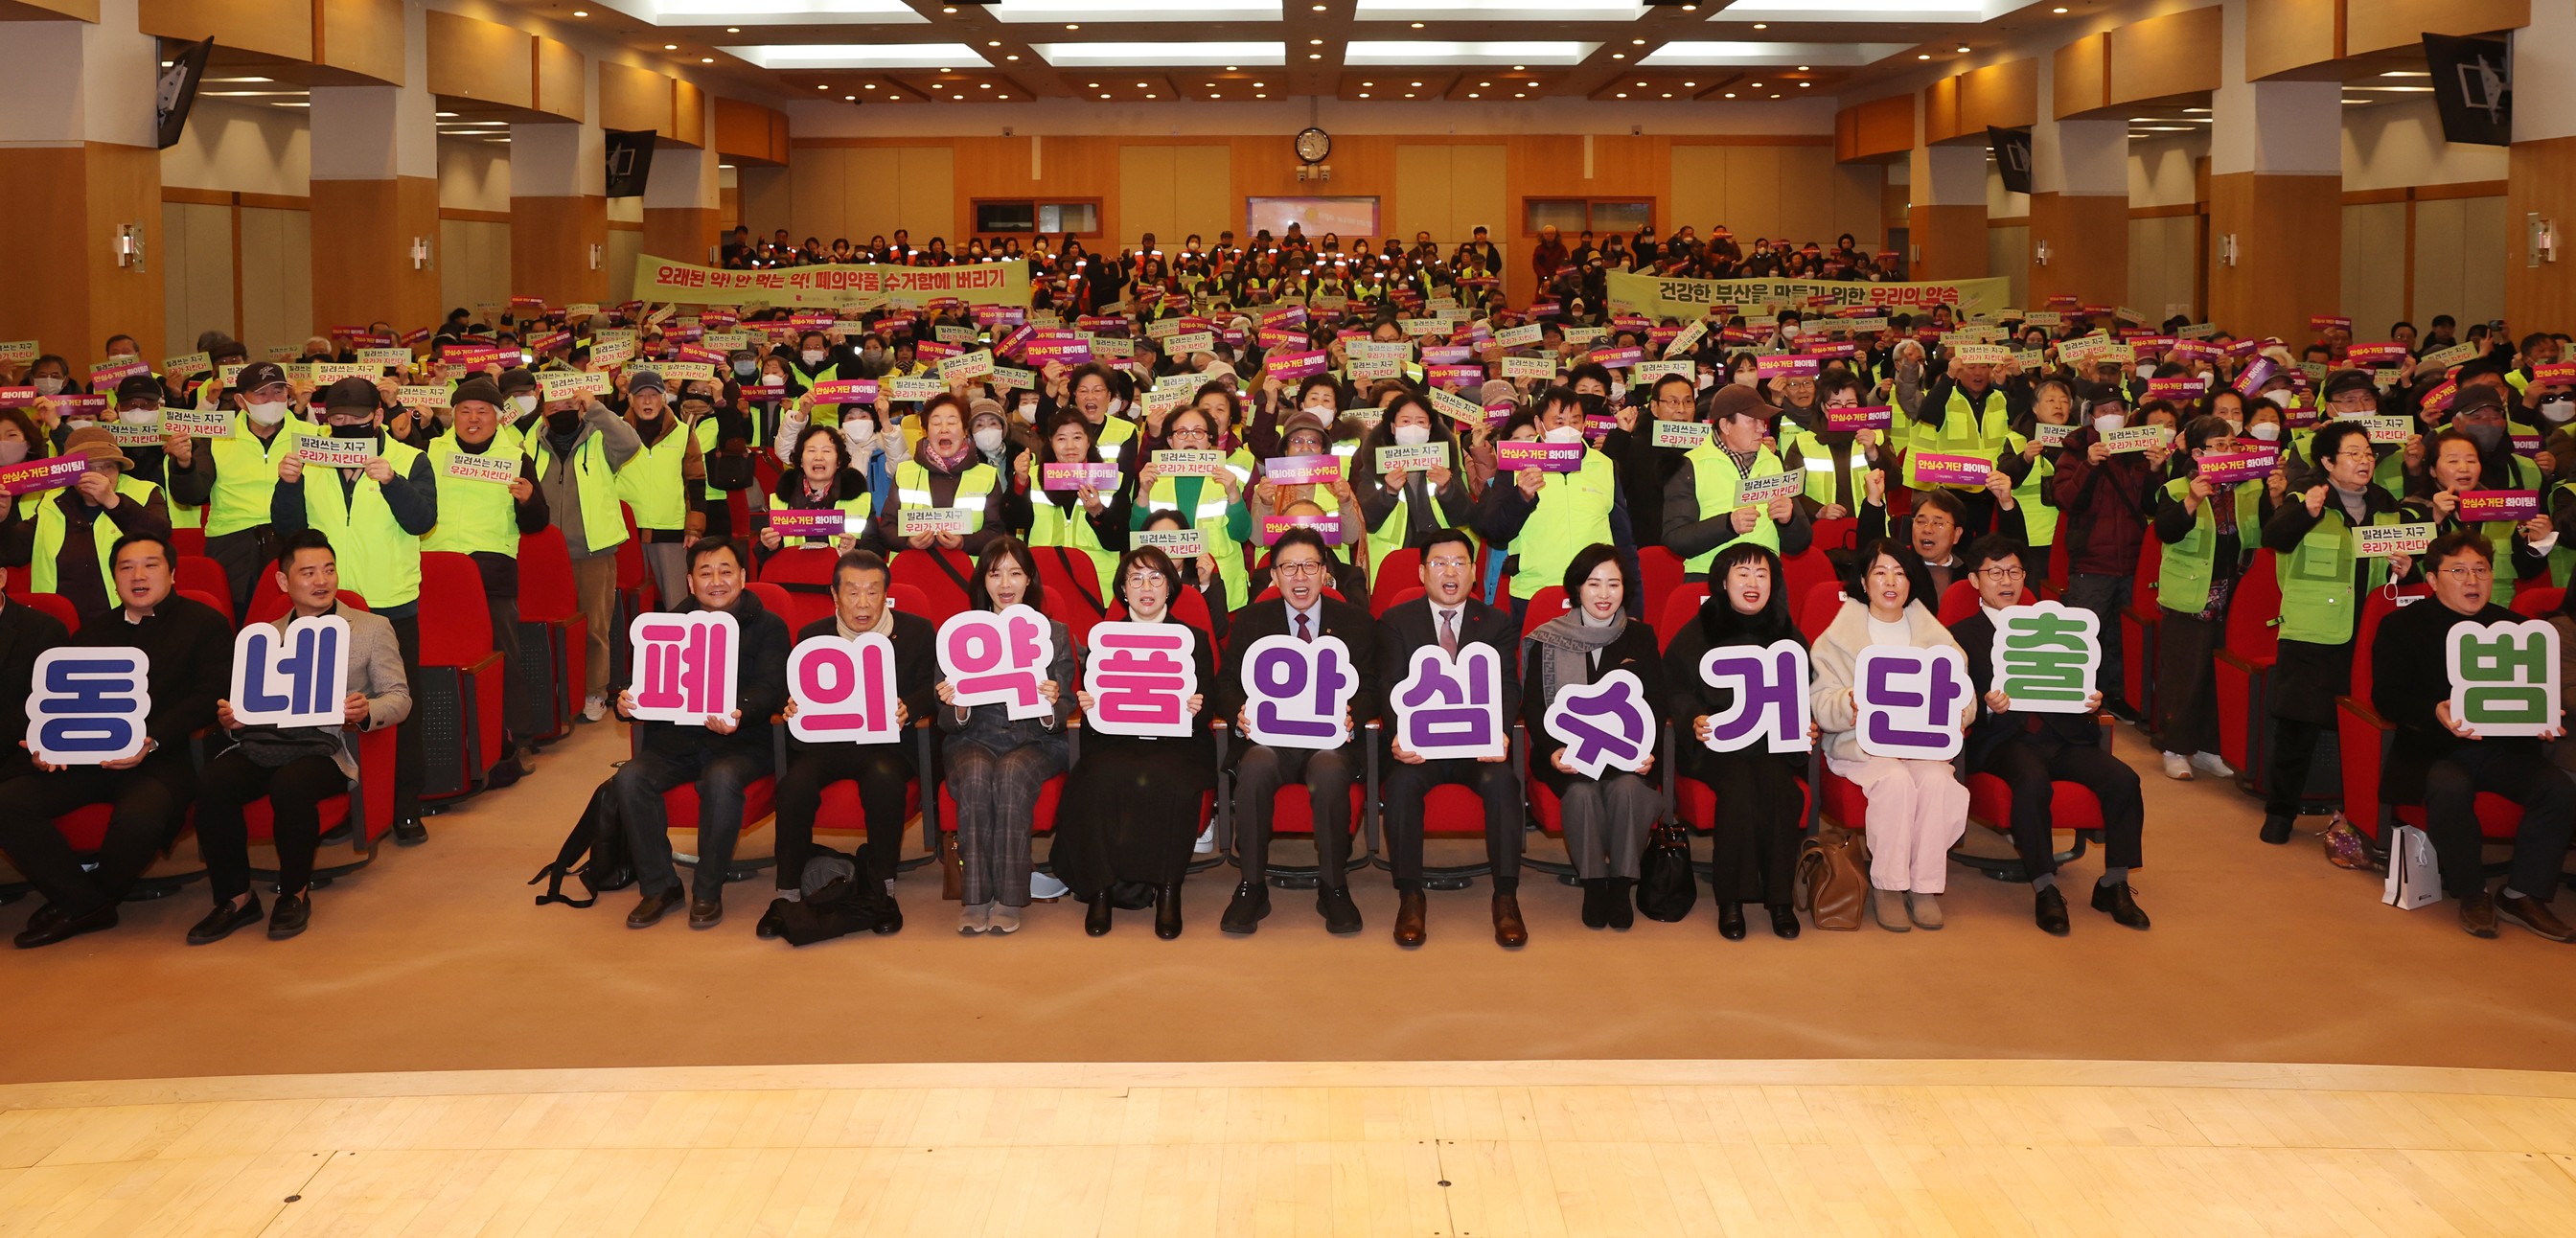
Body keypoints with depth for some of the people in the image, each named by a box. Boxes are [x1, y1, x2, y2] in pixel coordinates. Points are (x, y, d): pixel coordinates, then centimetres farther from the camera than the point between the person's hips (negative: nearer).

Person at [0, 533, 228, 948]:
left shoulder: (205, 623, 8)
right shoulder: (93, 632, 25)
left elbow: (209, 697, -4)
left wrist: (151, 741, -18)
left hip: (162, 758, -5)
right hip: (85, 757, 5)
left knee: (139, 818, -37)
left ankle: (87, 898, -4)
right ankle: (86, 904, -9)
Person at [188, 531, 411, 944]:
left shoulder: (372, 629, 14)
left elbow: (399, 697, 7)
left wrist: (367, 711, -15)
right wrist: (230, 717, -5)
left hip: (327, 745, -3)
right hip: (262, 743, 3)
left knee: (289, 785, -36)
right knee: (211, 783, -28)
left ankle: (295, 894, -13)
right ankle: (235, 898, -12)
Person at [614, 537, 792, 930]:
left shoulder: (767, 627, 6)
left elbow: (771, 689, -8)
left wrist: (740, 713, -31)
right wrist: (626, 702, -16)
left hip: (740, 741, -3)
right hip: (675, 739, 3)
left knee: (721, 780, -36)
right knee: (629, 779, -25)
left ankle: (707, 890, -17)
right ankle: (658, 886, -9)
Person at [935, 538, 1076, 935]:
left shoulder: (1055, 634, 10)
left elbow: (1062, 717, 4)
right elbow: (950, 723, 5)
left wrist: (1052, 705, -20)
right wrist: (956, 707, -19)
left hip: (1035, 742, 0)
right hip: (974, 740, 0)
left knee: (1012, 773, -34)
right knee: (975, 775, -34)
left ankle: (1008, 898, -30)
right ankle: (974, 897, -30)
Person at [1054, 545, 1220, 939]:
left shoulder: (1195, 640, 14)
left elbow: (1205, 712, 9)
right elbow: (1092, 704, 13)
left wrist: (1196, 710, -14)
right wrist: (1086, 705, -10)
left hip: (1176, 744, -1)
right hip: (1116, 742, 1)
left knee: (1165, 783, -36)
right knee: (1101, 779, -34)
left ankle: (1168, 892, -24)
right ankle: (1101, 891, -24)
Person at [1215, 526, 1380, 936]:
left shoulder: (1356, 622, 12)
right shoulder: (1249, 621, 14)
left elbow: (1369, 688, 6)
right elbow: (1227, 684, 9)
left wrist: (1353, 716, -17)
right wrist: (1240, 713, -15)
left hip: (1331, 738, -1)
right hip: (1269, 736, 1)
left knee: (1329, 772, -36)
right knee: (1255, 767, -35)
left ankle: (1333, 887, -18)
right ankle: (1252, 886, -21)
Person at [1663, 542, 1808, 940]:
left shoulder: (1789, 635, 14)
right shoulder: (1696, 633, 6)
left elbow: (1804, 696, 16)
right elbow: (1675, 689, 4)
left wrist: (1807, 726, -4)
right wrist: (1694, 719, -15)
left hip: (1774, 743, 2)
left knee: (1778, 785, -31)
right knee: (1737, 786, -33)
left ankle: (1781, 897, -21)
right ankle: (1731, 900, -24)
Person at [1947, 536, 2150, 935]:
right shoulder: (1962, 635, 10)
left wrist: (2091, 702, -5)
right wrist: (1988, 706, -22)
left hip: (2061, 734, 4)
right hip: (2004, 740, -4)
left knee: (2123, 779, -21)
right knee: (2033, 781, -37)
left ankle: (2114, 885, -8)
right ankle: (2045, 890, -26)